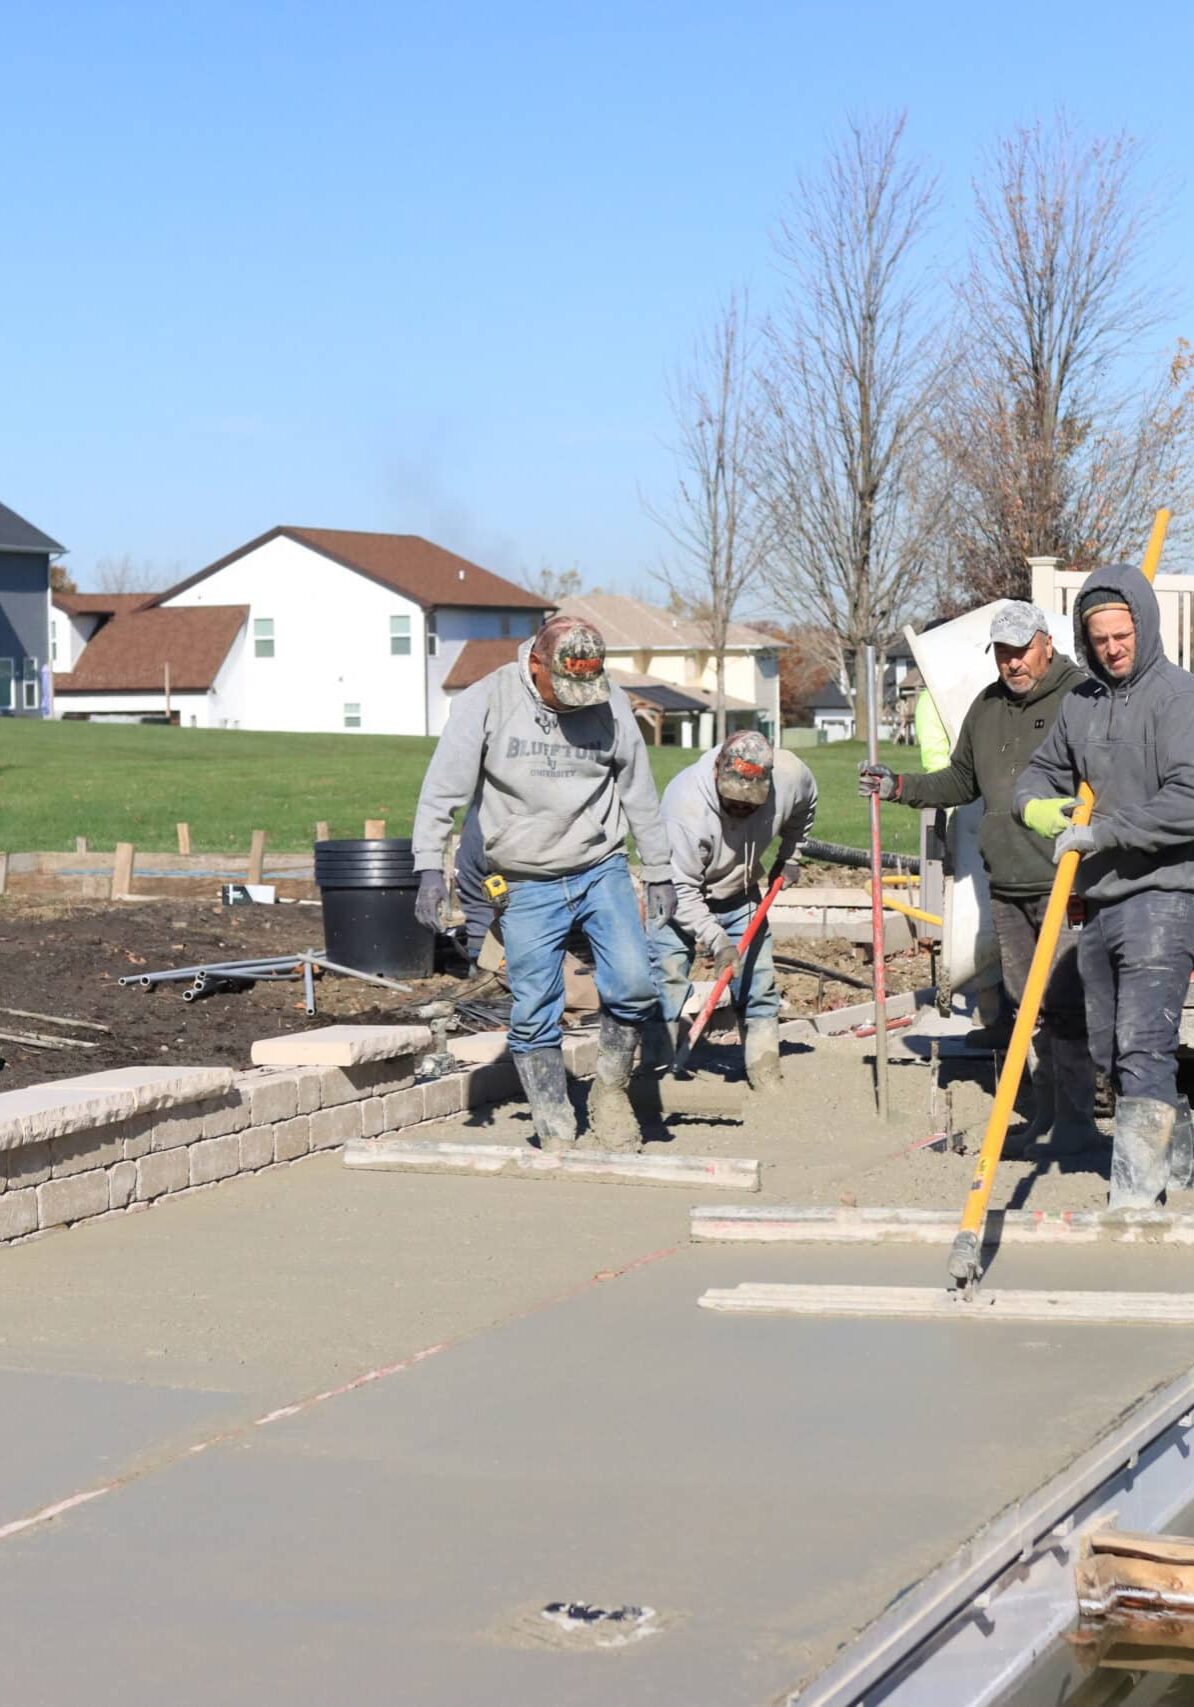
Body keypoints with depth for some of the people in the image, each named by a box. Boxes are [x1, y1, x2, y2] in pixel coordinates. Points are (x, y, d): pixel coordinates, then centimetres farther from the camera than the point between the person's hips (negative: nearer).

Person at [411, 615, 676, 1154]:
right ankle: (556, 1135, 9)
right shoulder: (486, 702, -8)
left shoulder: (612, 706, 0)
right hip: (527, 885, -1)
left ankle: (610, 1090, 11)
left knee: (633, 984, -14)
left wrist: (660, 874, 16)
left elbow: (640, 795, 11)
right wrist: (429, 869, -16)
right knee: (533, 1014, -2)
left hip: (602, 870, 2)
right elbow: (442, 790, -8)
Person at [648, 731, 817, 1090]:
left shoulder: (790, 776, -20)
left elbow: (804, 806, 9)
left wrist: (789, 857, 10)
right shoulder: (686, 804, -35)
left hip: (739, 896, 5)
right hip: (681, 900, -5)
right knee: (665, 989, -13)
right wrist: (716, 940, -37)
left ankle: (767, 1081, 13)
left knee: (759, 990, 5)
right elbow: (681, 889, -31)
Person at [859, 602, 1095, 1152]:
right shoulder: (986, 708, 16)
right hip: (1005, 886, 7)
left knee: (1065, 1002, -8)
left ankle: (1075, 1121, -2)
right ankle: (1045, 1116, 19)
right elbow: (962, 782, 26)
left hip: (1064, 882, -7)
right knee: (1028, 1003, 11)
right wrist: (898, 786, 17)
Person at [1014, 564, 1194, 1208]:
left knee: (1142, 1047, -14)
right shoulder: (1081, 702, 13)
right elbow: (1042, 770, 24)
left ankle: (1136, 1192, -14)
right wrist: (1036, 804, 0)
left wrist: (1100, 831, -17)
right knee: (1108, 1051, 13)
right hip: (1099, 901, 8)